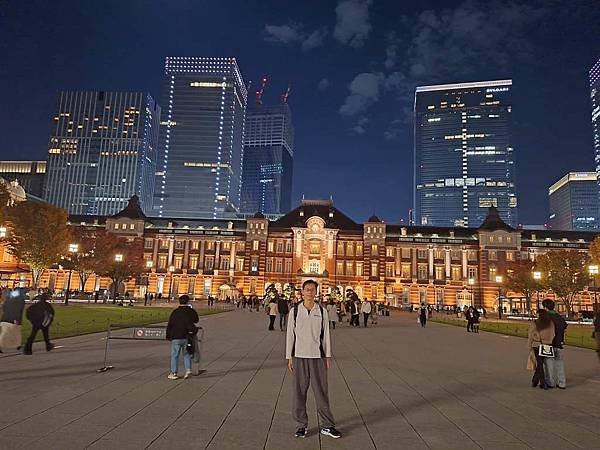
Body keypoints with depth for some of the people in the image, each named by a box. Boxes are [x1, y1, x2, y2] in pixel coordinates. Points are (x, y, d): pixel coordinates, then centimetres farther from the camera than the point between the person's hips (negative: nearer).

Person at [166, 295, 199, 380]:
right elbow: (196, 320, 18)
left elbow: (169, 325, -2)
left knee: (174, 355, 7)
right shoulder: (191, 311, 1)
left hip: (176, 337, -2)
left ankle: (173, 373, 9)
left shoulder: (175, 312, -4)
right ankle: (188, 369, 3)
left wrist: (168, 336, 7)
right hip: (187, 337, 2)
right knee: (187, 354, 15)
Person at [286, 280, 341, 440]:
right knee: (299, 392, 6)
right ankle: (301, 425, 21)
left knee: (321, 392, 4)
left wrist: (328, 356, 5)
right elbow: (290, 335, 3)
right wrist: (289, 357, 2)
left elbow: (326, 335, 6)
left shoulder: (322, 311, 3)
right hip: (299, 356, 0)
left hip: (318, 356, 0)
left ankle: (327, 426, 15)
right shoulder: (295, 311, 1)